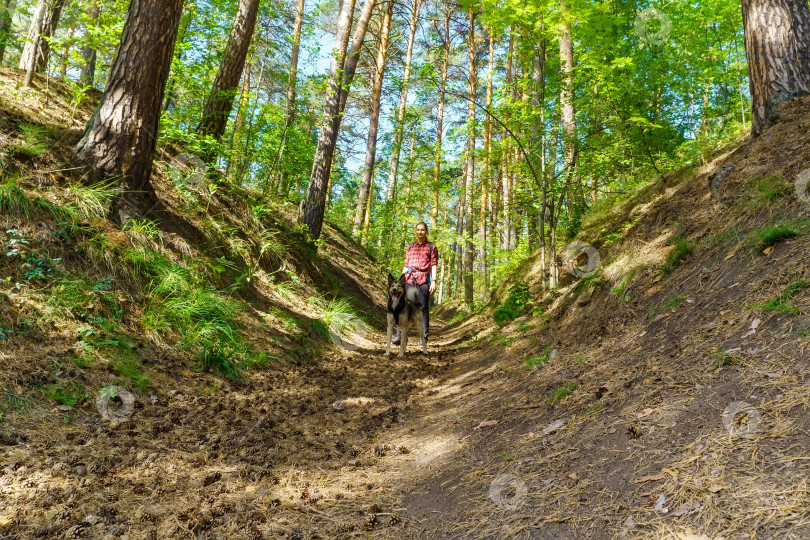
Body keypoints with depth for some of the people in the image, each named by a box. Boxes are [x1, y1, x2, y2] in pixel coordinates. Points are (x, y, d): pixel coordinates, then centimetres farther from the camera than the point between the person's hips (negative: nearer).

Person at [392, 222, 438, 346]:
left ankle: (423, 338, 0)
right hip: (409, 279, 3)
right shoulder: (410, 247, 20)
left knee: (423, 308, -4)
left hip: (424, 279, -3)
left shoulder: (431, 246, 10)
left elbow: (434, 265, 3)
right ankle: (399, 336, -11)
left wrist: (434, 281, -7)